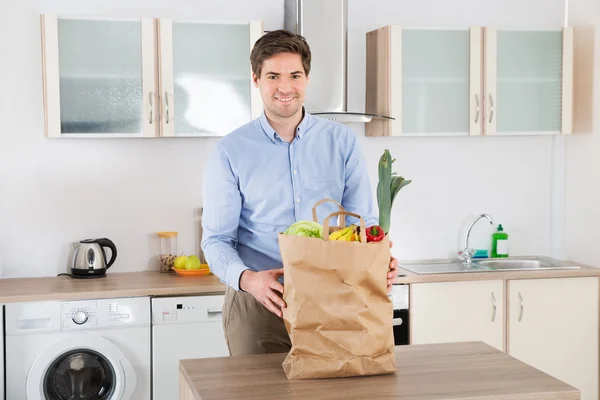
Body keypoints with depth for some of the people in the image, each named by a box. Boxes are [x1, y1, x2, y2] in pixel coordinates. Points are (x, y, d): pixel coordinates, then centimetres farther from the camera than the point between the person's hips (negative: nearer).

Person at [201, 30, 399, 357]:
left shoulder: (342, 141, 3)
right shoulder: (230, 152, -2)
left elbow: (363, 221, 4)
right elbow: (216, 239, -2)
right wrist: (247, 279, -22)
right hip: (258, 303, -1)